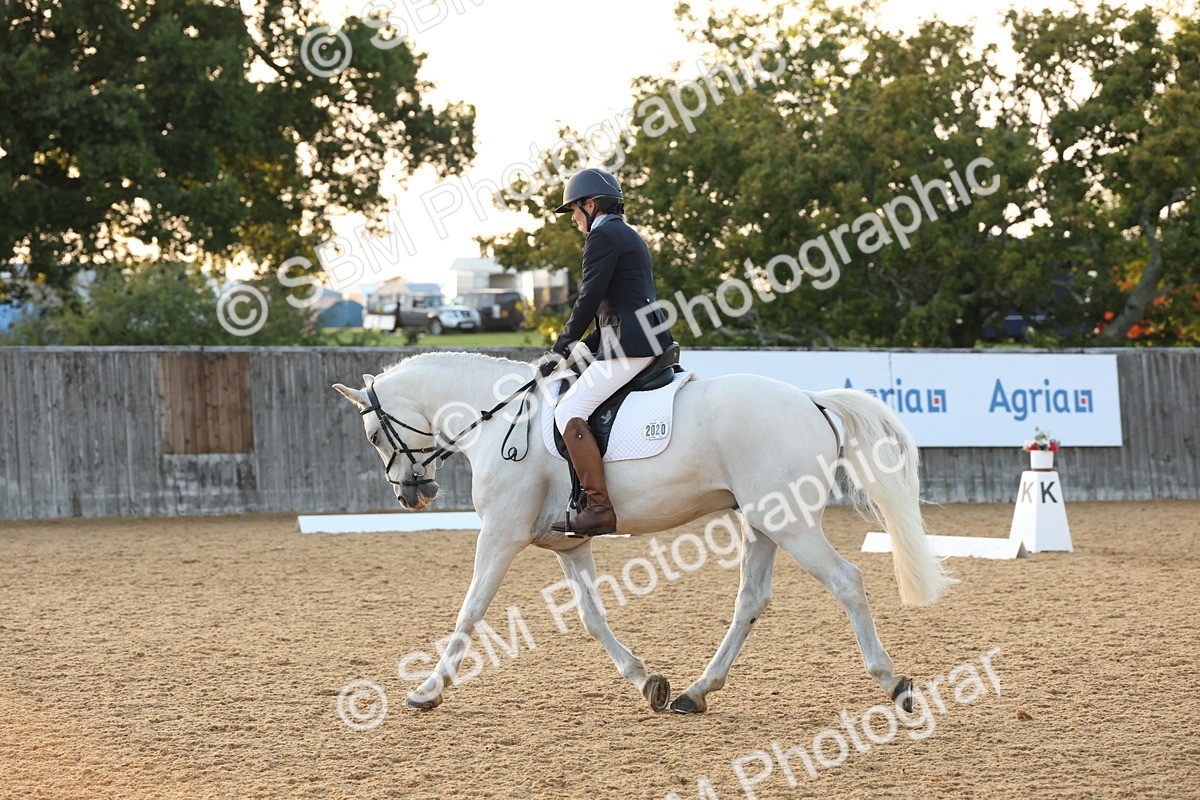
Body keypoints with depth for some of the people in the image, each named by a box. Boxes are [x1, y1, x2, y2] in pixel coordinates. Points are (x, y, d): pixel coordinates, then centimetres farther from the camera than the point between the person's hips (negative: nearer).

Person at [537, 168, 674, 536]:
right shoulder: (628, 237, 24)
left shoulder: (603, 235, -8)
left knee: (570, 412, -13)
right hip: (652, 341, 11)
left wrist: (559, 351, -3)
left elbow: (588, 301, -11)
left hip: (629, 346, -11)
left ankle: (600, 508, -19)